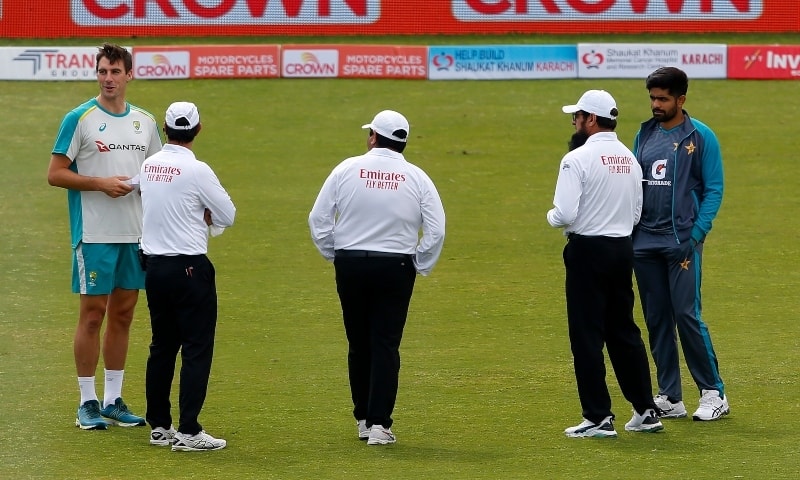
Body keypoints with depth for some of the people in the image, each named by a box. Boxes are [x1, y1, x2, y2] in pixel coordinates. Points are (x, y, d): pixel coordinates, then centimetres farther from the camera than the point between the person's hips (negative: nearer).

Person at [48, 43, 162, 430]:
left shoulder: (145, 122, 11)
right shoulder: (80, 119, -5)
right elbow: (55, 174, -7)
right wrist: (101, 183, -17)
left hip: (136, 234, 5)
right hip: (95, 234, -5)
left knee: (123, 314, 9)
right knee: (92, 314, -2)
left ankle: (114, 401, 17)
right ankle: (87, 402, 4)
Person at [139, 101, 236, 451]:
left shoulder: (148, 166, 6)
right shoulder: (197, 171, -14)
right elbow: (228, 216, -6)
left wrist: (196, 215, 6)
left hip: (153, 265, 7)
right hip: (189, 268, -7)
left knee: (162, 347, 14)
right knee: (197, 350, -3)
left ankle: (159, 426, 17)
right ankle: (188, 432, -7)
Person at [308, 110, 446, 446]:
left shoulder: (347, 169, -2)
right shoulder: (416, 178, -2)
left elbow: (318, 219, -1)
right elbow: (436, 231, -6)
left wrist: (333, 254, 11)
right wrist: (421, 266, 7)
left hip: (350, 265, 1)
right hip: (396, 266, -1)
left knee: (359, 344, 13)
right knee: (386, 345, 0)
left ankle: (363, 419, 20)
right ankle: (379, 423, -7)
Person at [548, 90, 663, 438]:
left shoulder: (578, 159, -14)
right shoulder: (630, 158, 9)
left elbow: (565, 215, -19)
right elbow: (636, 213, 14)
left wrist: (551, 216, 1)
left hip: (588, 249, -7)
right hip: (623, 248, 7)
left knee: (587, 335, -1)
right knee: (624, 331, 15)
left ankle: (598, 418, 0)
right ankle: (646, 411, 16)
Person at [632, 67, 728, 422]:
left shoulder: (701, 137, -3)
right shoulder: (644, 134, 12)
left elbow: (713, 190, -4)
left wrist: (696, 235, -13)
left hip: (682, 241, -5)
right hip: (645, 242, 5)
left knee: (688, 316, -10)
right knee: (656, 321, 6)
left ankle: (714, 393, -1)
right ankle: (669, 398, 12)